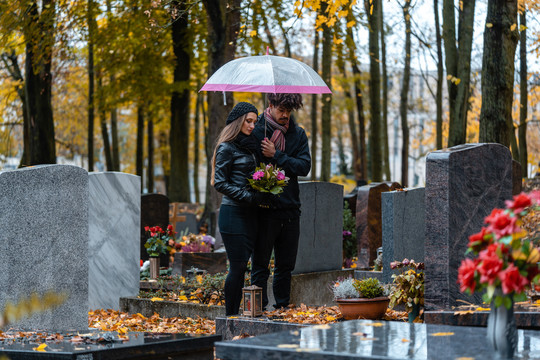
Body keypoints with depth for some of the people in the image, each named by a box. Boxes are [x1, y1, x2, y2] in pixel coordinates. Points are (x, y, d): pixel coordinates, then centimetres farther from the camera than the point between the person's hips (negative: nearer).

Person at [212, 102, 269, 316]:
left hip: (249, 214, 7)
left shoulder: (250, 147, 17)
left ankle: (234, 316, 10)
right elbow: (220, 183, -11)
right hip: (233, 212, -7)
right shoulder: (227, 148, -7)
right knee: (237, 267, -8)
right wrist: (250, 196, -17)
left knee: (241, 267, 7)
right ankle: (230, 317, -2)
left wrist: (262, 194, 4)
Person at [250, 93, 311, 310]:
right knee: (260, 265, 1)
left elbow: (304, 166, -3)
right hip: (264, 209, -4)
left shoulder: (298, 134, 8)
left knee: (286, 266, 12)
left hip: (290, 209, 4)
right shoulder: (256, 132, -4)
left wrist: (276, 156, -12)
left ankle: (282, 309, 22)